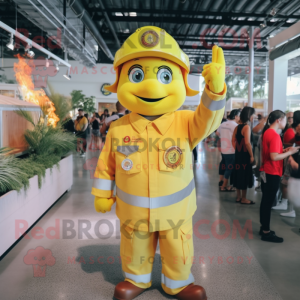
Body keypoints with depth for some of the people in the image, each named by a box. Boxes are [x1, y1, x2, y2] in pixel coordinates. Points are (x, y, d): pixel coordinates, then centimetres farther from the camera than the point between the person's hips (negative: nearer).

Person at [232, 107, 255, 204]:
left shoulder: (237, 127, 7)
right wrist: (251, 155, -17)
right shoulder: (247, 127, -16)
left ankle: (238, 196, 25)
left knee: (239, 174, 15)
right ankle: (243, 199, 12)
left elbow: (233, 141, 11)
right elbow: (247, 142, -23)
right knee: (245, 176, 3)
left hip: (238, 154, 8)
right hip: (245, 155, -8)